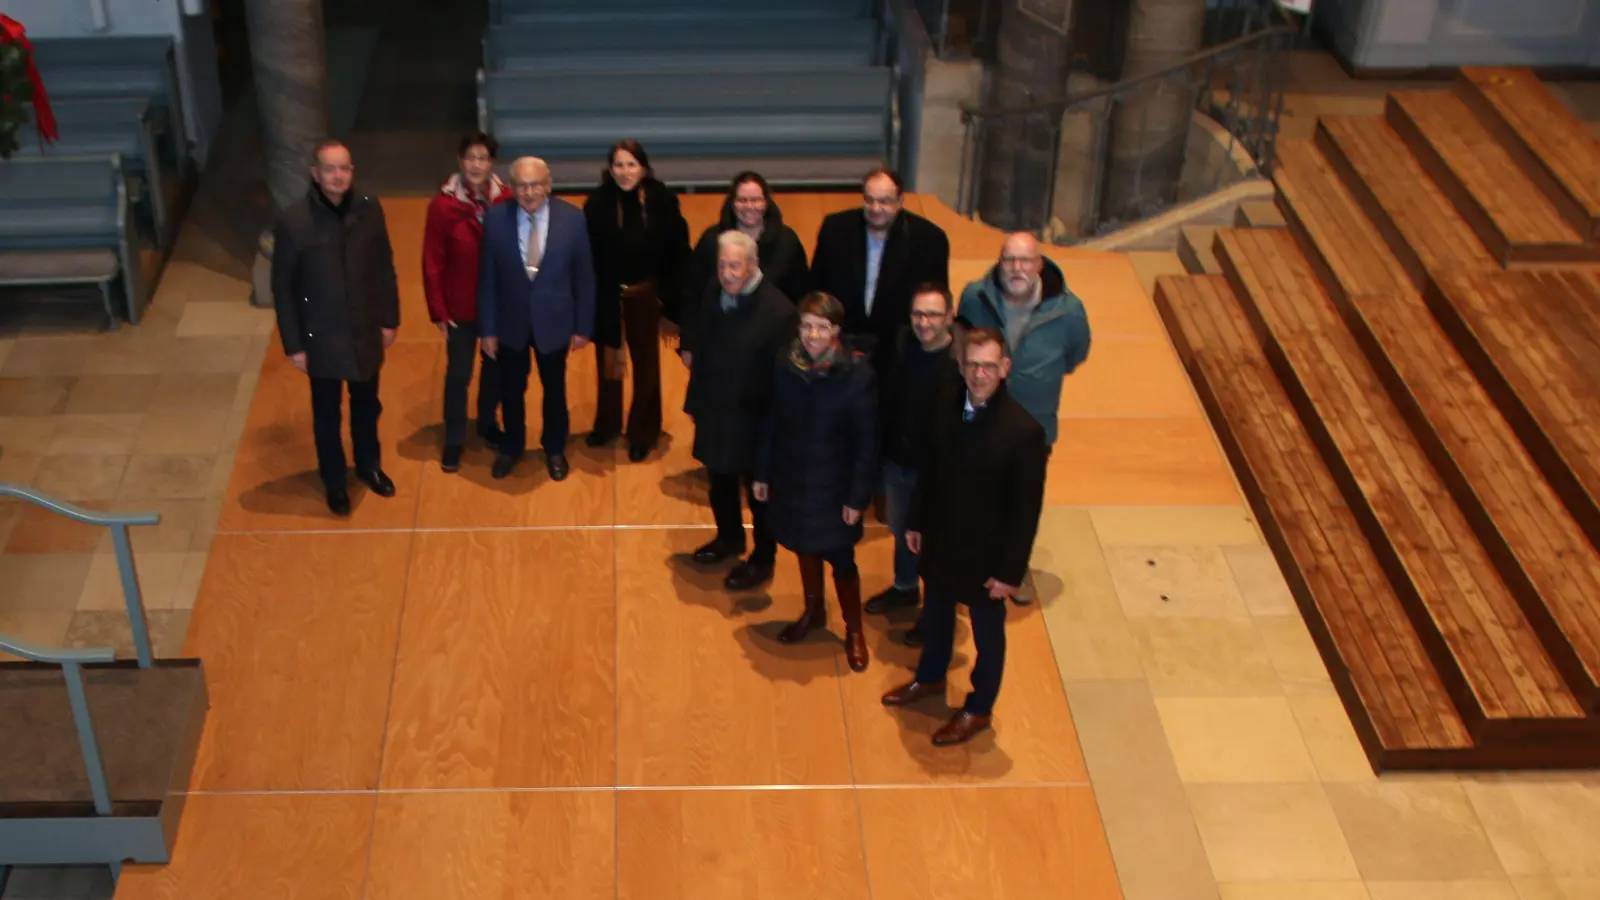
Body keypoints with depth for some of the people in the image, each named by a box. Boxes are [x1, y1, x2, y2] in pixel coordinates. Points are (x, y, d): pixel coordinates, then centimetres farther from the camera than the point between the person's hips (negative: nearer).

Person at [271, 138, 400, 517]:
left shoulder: (369, 210, -11)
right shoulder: (293, 220, -19)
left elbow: (385, 268, 2)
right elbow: (282, 286, -11)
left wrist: (390, 319, 5)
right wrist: (293, 344, -9)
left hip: (366, 332, 3)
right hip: (321, 338, -3)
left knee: (367, 405, 22)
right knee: (327, 414, 16)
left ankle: (369, 465, 47)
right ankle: (334, 481, 37)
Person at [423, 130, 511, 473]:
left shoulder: (505, 199, -12)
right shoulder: (443, 204, -17)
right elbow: (433, 263, -10)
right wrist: (438, 311, -8)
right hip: (461, 306, -2)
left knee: (496, 367, 20)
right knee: (459, 374, 11)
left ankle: (488, 423, 44)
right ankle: (453, 440, 28)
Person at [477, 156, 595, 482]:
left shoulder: (572, 218, -16)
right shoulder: (496, 219, -15)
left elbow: (584, 276, -7)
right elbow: (487, 278, -7)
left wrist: (583, 326, -3)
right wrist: (487, 329, -5)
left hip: (554, 321, 0)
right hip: (510, 321, 0)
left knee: (554, 389, 19)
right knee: (511, 390, 18)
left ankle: (554, 449, 43)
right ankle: (512, 447, 43)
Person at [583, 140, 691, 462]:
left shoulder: (661, 200, -13)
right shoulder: (598, 203, -14)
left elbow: (678, 251, -6)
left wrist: (670, 293, -8)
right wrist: (590, 299, -13)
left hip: (645, 294, 0)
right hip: (607, 296, 0)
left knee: (646, 363, 13)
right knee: (608, 362, 17)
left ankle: (643, 432, 30)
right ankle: (606, 424, 38)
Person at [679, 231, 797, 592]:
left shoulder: (777, 309, -27)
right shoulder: (711, 293, -6)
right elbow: (692, 318, 20)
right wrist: (686, 347, 6)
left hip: (753, 417, -6)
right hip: (712, 408, 6)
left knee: (759, 490, 12)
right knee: (719, 481, 25)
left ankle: (762, 560, 31)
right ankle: (729, 538, 49)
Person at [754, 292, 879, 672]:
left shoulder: (858, 375, -21)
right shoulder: (785, 365, -10)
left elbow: (867, 442, -15)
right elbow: (772, 422, 1)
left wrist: (858, 497, -13)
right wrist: (762, 473, 6)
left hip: (833, 486, -4)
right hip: (790, 479, 4)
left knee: (840, 559, 9)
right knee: (804, 548, 22)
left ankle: (854, 630, 31)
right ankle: (813, 612, 46)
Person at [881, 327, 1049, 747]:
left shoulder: (1024, 430, -28)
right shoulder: (947, 405, -12)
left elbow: (1027, 510, -20)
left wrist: (1010, 571, -16)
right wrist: (916, 522, 10)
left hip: (986, 553, -5)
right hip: (940, 539, 5)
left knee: (987, 632, 18)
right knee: (935, 614, 27)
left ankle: (978, 710, 39)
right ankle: (929, 678, 54)